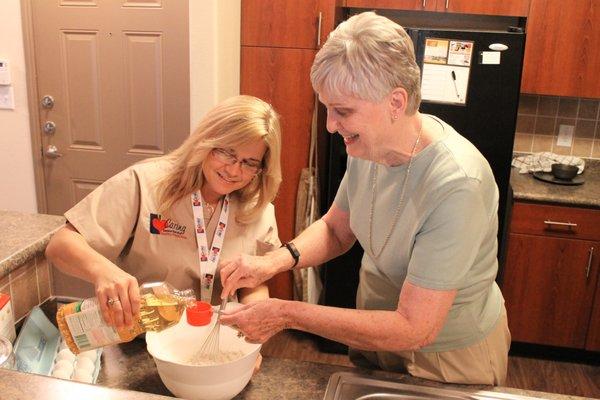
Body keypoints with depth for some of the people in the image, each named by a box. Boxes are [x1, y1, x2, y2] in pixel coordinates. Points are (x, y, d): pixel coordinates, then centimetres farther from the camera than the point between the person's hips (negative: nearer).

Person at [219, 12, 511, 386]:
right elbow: (336, 229, 2)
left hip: (450, 355, -6)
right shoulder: (372, 143, -13)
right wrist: (276, 260, -18)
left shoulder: (456, 186, -35)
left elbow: (414, 330, -32)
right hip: (377, 329, 6)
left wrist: (287, 314, -29)